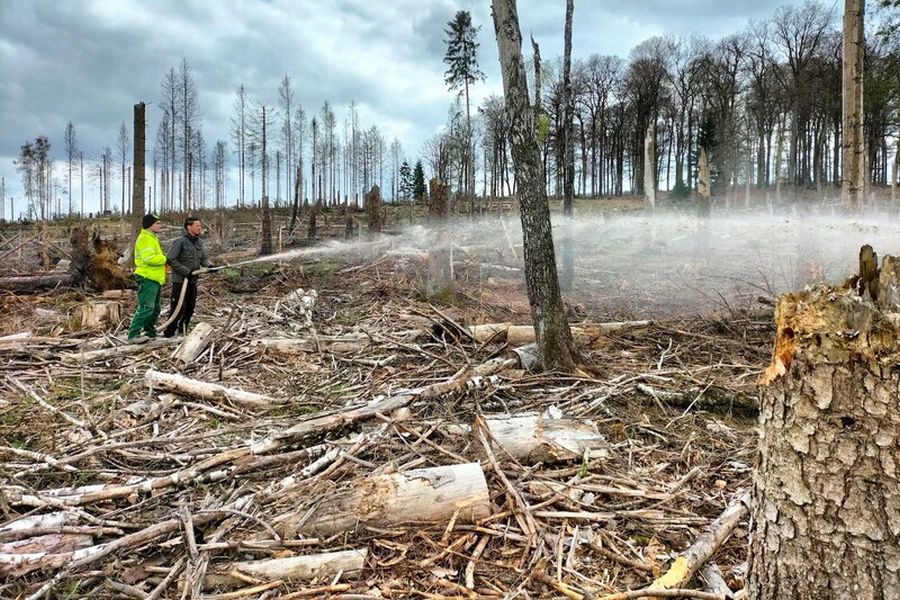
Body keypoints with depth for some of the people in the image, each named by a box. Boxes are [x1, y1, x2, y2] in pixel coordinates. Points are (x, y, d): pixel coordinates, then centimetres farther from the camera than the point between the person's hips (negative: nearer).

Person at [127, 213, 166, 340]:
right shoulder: (146, 239, -13)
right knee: (146, 308, -14)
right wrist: (165, 259, -14)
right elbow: (150, 258, -25)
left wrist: (163, 259, 4)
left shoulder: (152, 238, 21)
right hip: (147, 278, -11)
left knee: (155, 308, 18)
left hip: (154, 279, 11)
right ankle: (133, 334, -12)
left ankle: (150, 331, 29)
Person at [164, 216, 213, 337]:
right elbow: (170, 259, -16)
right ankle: (169, 333, 2)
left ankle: (183, 330, 28)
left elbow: (203, 258, 11)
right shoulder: (181, 241, -14)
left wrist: (208, 265, -12)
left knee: (190, 308, 13)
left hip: (192, 281, 7)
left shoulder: (199, 242, 7)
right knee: (178, 308, -6)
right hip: (180, 280, -7)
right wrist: (186, 271, -19)